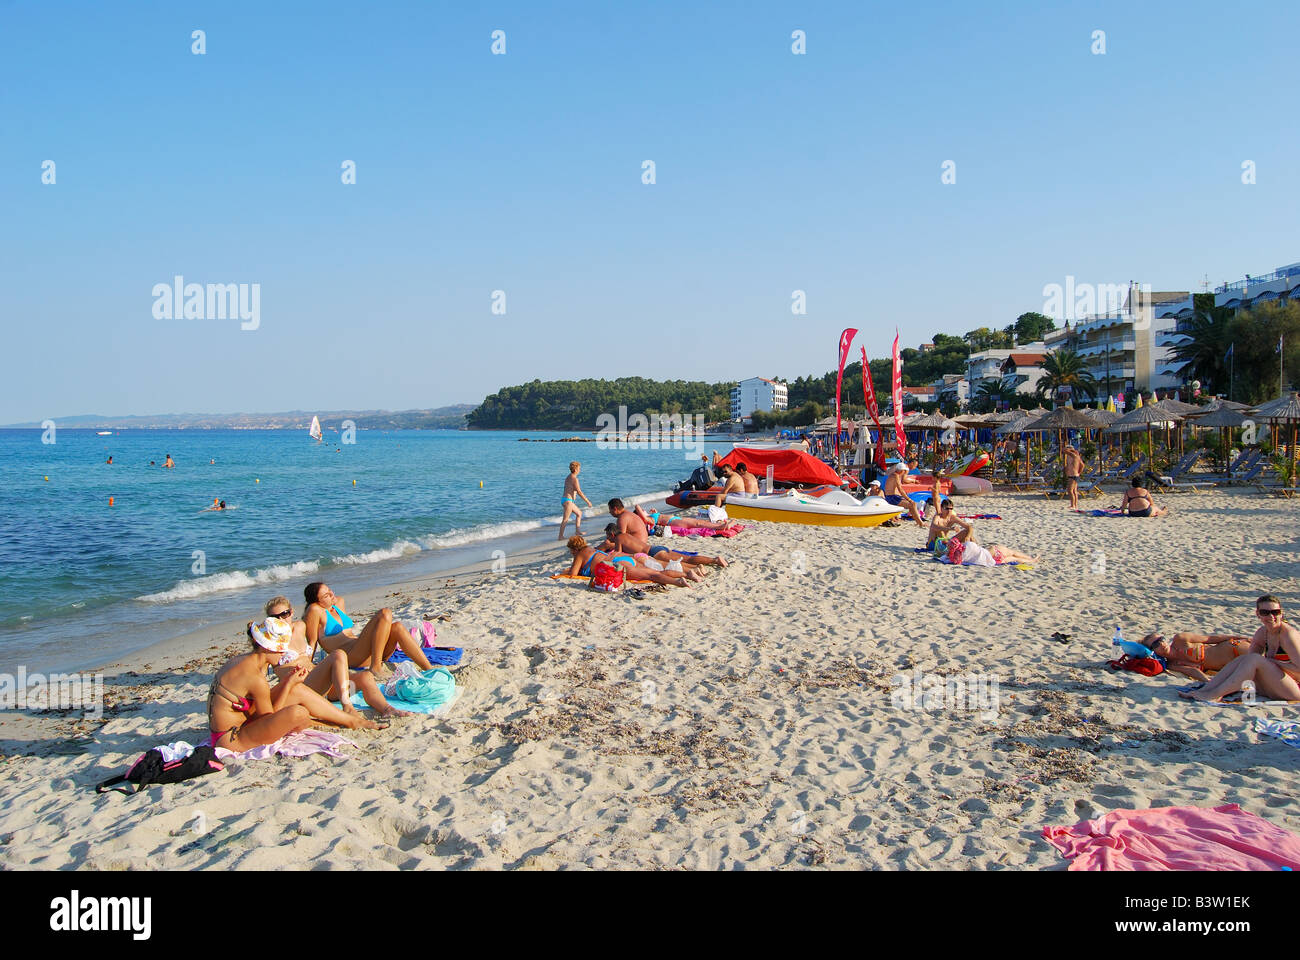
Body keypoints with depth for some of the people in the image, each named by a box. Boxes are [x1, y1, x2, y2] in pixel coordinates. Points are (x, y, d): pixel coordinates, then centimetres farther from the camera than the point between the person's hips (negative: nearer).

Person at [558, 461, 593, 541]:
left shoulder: (568, 477, 13)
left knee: (579, 513, 22)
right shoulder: (574, 479, -16)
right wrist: (587, 501, -13)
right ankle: (560, 536, -4)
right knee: (565, 520, -6)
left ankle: (577, 531, 24)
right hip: (568, 501, -10)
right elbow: (579, 492, -18)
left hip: (565, 500, 10)